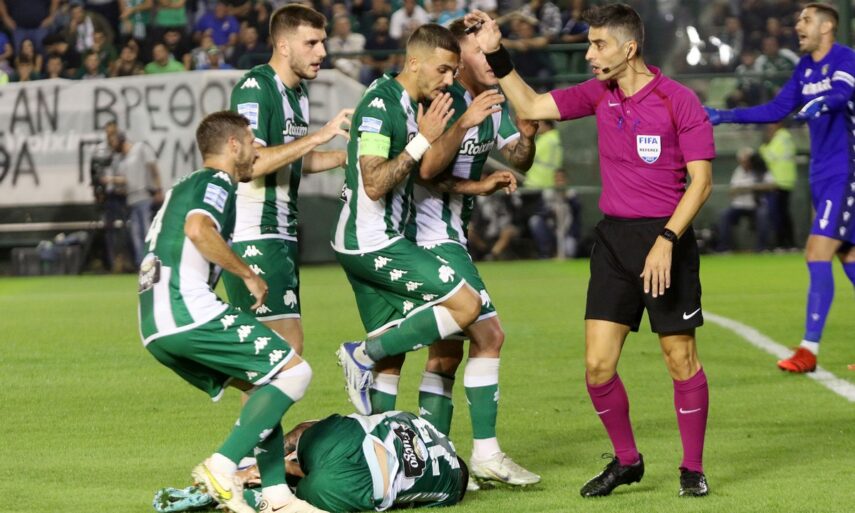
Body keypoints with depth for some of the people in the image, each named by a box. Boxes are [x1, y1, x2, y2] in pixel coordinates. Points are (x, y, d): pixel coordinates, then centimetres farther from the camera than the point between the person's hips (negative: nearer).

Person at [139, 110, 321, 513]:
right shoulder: (215, 182, -2)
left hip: (154, 328, 10)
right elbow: (198, 230, -22)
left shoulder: (184, 188, 28)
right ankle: (222, 467, -15)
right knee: (294, 372, -8)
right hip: (188, 312, -10)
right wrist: (250, 275, -13)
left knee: (266, 386, 16)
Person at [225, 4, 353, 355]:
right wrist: (319, 136, -25)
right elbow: (253, 162, -26)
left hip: (282, 234, 10)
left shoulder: (299, 93, 15)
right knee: (288, 345, -15)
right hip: (252, 237, -10)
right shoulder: (254, 88, -14)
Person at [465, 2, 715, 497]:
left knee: (682, 359, -1)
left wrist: (666, 241, -18)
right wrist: (497, 54, 4)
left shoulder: (679, 101, -9)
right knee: (598, 364, -1)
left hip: (666, 238, -5)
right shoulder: (599, 95, 7)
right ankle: (626, 461, 18)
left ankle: (693, 469, 14)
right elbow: (530, 106, 13)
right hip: (614, 238, 5)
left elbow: (701, 180, -11)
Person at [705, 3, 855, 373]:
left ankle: (809, 350, -14)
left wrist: (821, 103, -52)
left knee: (818, 253, -14)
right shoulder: (805, 67, 13)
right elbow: (777, 110, 17)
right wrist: (726, 116, 12)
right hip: (821, 175, 8)